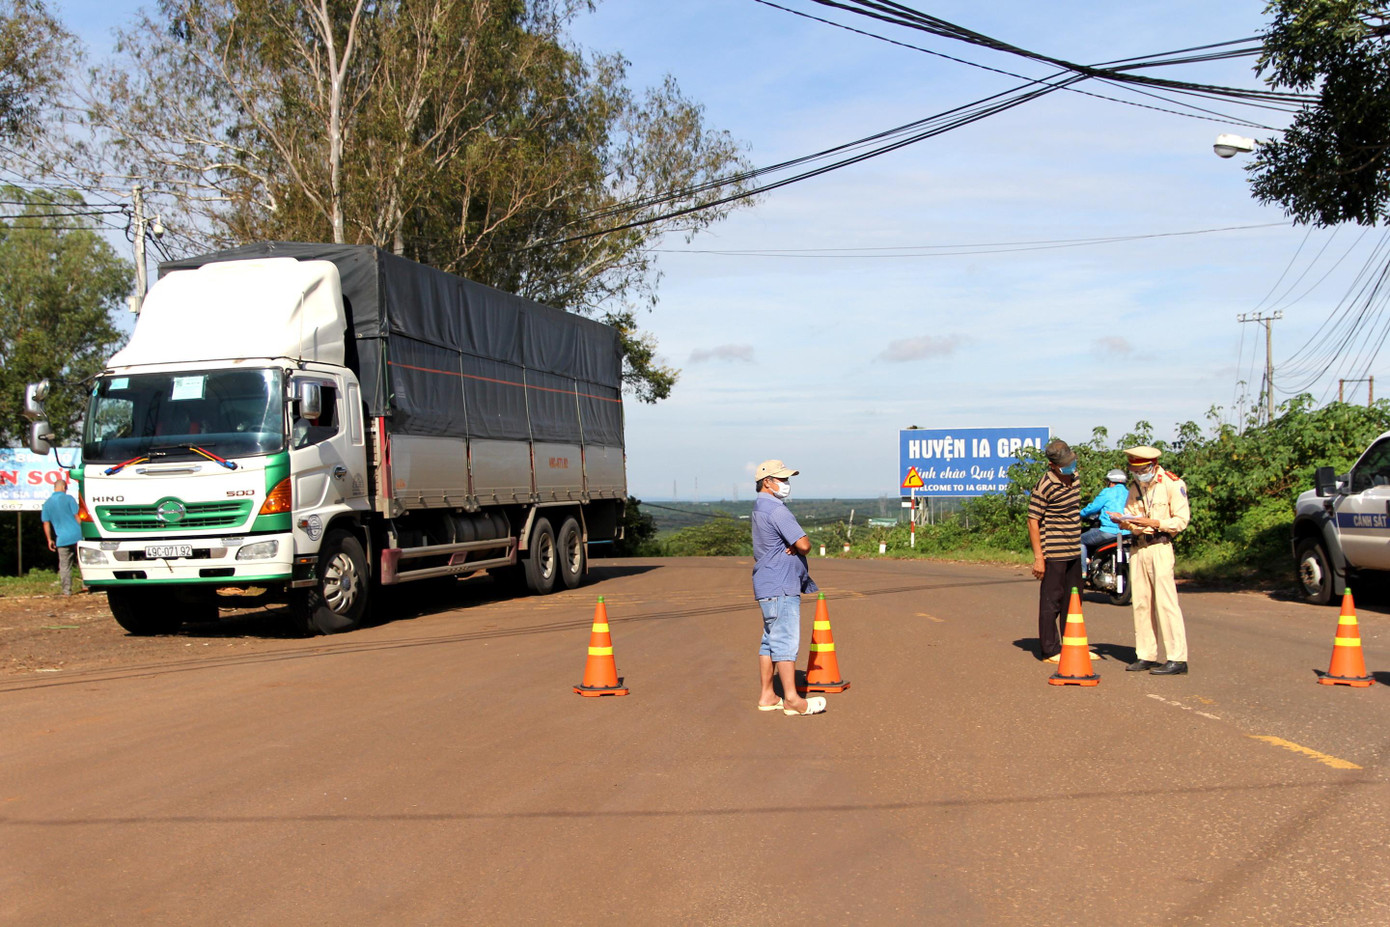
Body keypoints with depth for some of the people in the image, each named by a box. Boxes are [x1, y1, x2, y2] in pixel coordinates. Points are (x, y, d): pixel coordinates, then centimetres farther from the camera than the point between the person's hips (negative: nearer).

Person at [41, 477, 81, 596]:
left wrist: (50, 539, 16)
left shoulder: (47, 503, 8)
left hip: (62, 539, 3)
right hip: (76, 536, -3)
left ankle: (66, 590, 5)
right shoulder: (68, 498, -3)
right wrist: (83, 532, 3)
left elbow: (46, 523, 9)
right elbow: (77, 517, -4)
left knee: (64, 566, 6)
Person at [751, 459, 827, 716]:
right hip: (780, 587, -11)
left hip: (767, 586, 11)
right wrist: (797, 548, 0)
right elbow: (804, 544, -22)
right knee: (786, 641, -9)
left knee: (771, 640, 12)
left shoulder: (760, 507, 17)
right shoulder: (776, 509, -17)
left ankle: (767, 696, 17)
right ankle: (792, 699, -7)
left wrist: (793, 548, 0)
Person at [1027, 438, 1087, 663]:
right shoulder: (1044, 487, -17)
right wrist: (1038, 557, -18)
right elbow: (1033, 521, -15)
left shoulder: (1074, 476, 8)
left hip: (1073, 552, 8)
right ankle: (1050, 651, 6)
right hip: (1053, 554, -8)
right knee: (1051, 601, -2)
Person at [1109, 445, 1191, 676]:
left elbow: (1181, 520, -8)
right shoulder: (1135, 488, 15)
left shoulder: (1172, 484, -5)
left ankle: (1178, 659, -9)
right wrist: (1123, 520, -6)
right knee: (1140, 603, 6)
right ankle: (1146, 656, 12)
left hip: (1160, 547, -6)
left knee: (1165, 602, -10)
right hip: (1138, 548, 7)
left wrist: (1152, 523, -18)